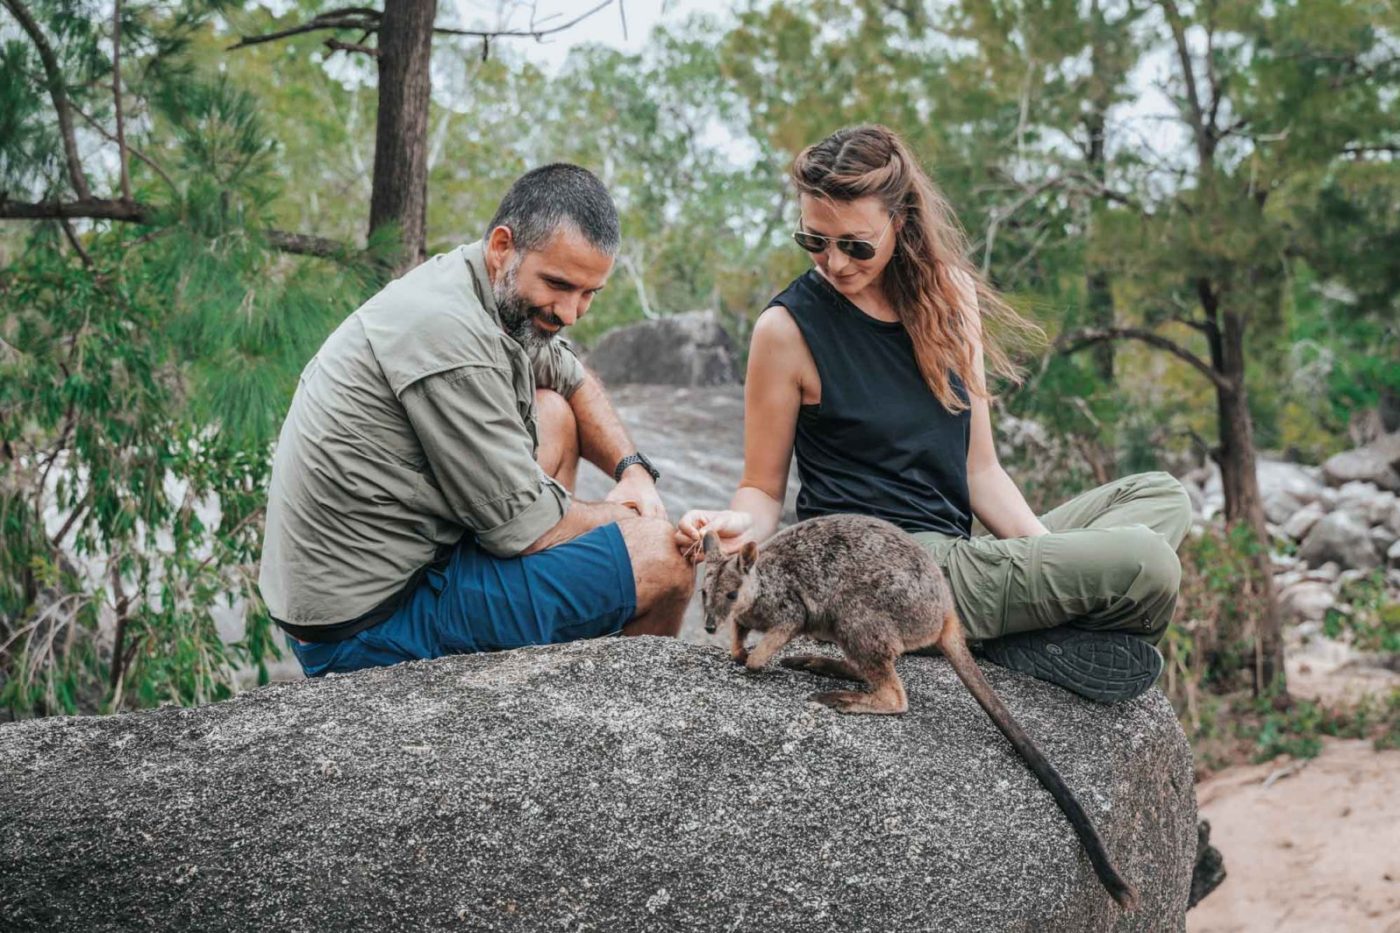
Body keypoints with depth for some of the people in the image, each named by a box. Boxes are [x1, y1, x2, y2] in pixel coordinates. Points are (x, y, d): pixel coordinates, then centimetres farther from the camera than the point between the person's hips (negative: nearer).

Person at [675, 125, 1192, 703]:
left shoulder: (949, 295, 8)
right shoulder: (787, 329, -7)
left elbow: (979, 468, 9)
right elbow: (763, 488, 0)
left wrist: (1059, 561, -3)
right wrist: (741, 525, -24)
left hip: (956, 555, 7)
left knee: (1161, 498, 9)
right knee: (1146, 564, -21)